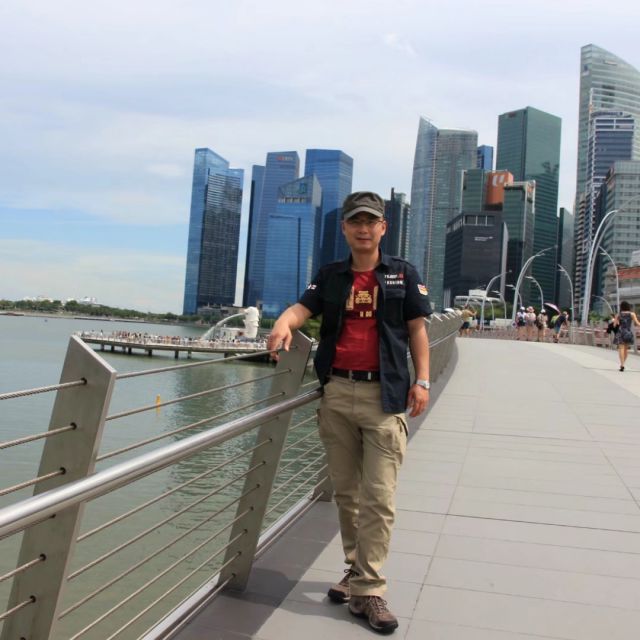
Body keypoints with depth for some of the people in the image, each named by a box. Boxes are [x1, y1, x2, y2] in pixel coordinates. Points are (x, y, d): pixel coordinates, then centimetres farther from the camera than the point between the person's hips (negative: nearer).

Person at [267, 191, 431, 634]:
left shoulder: (403, 274, 7)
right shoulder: (331, 276, 12)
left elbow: (417, 330, 5)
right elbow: (303, 308, -2)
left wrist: (422, 380, -5)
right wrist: (284, 323, -25)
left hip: (385, 396, -3)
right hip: (337, 393, 3)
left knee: (379, 497, -6)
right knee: (346, 492, 11)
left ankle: (368, 591, 0)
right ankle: (357, 570, 26)